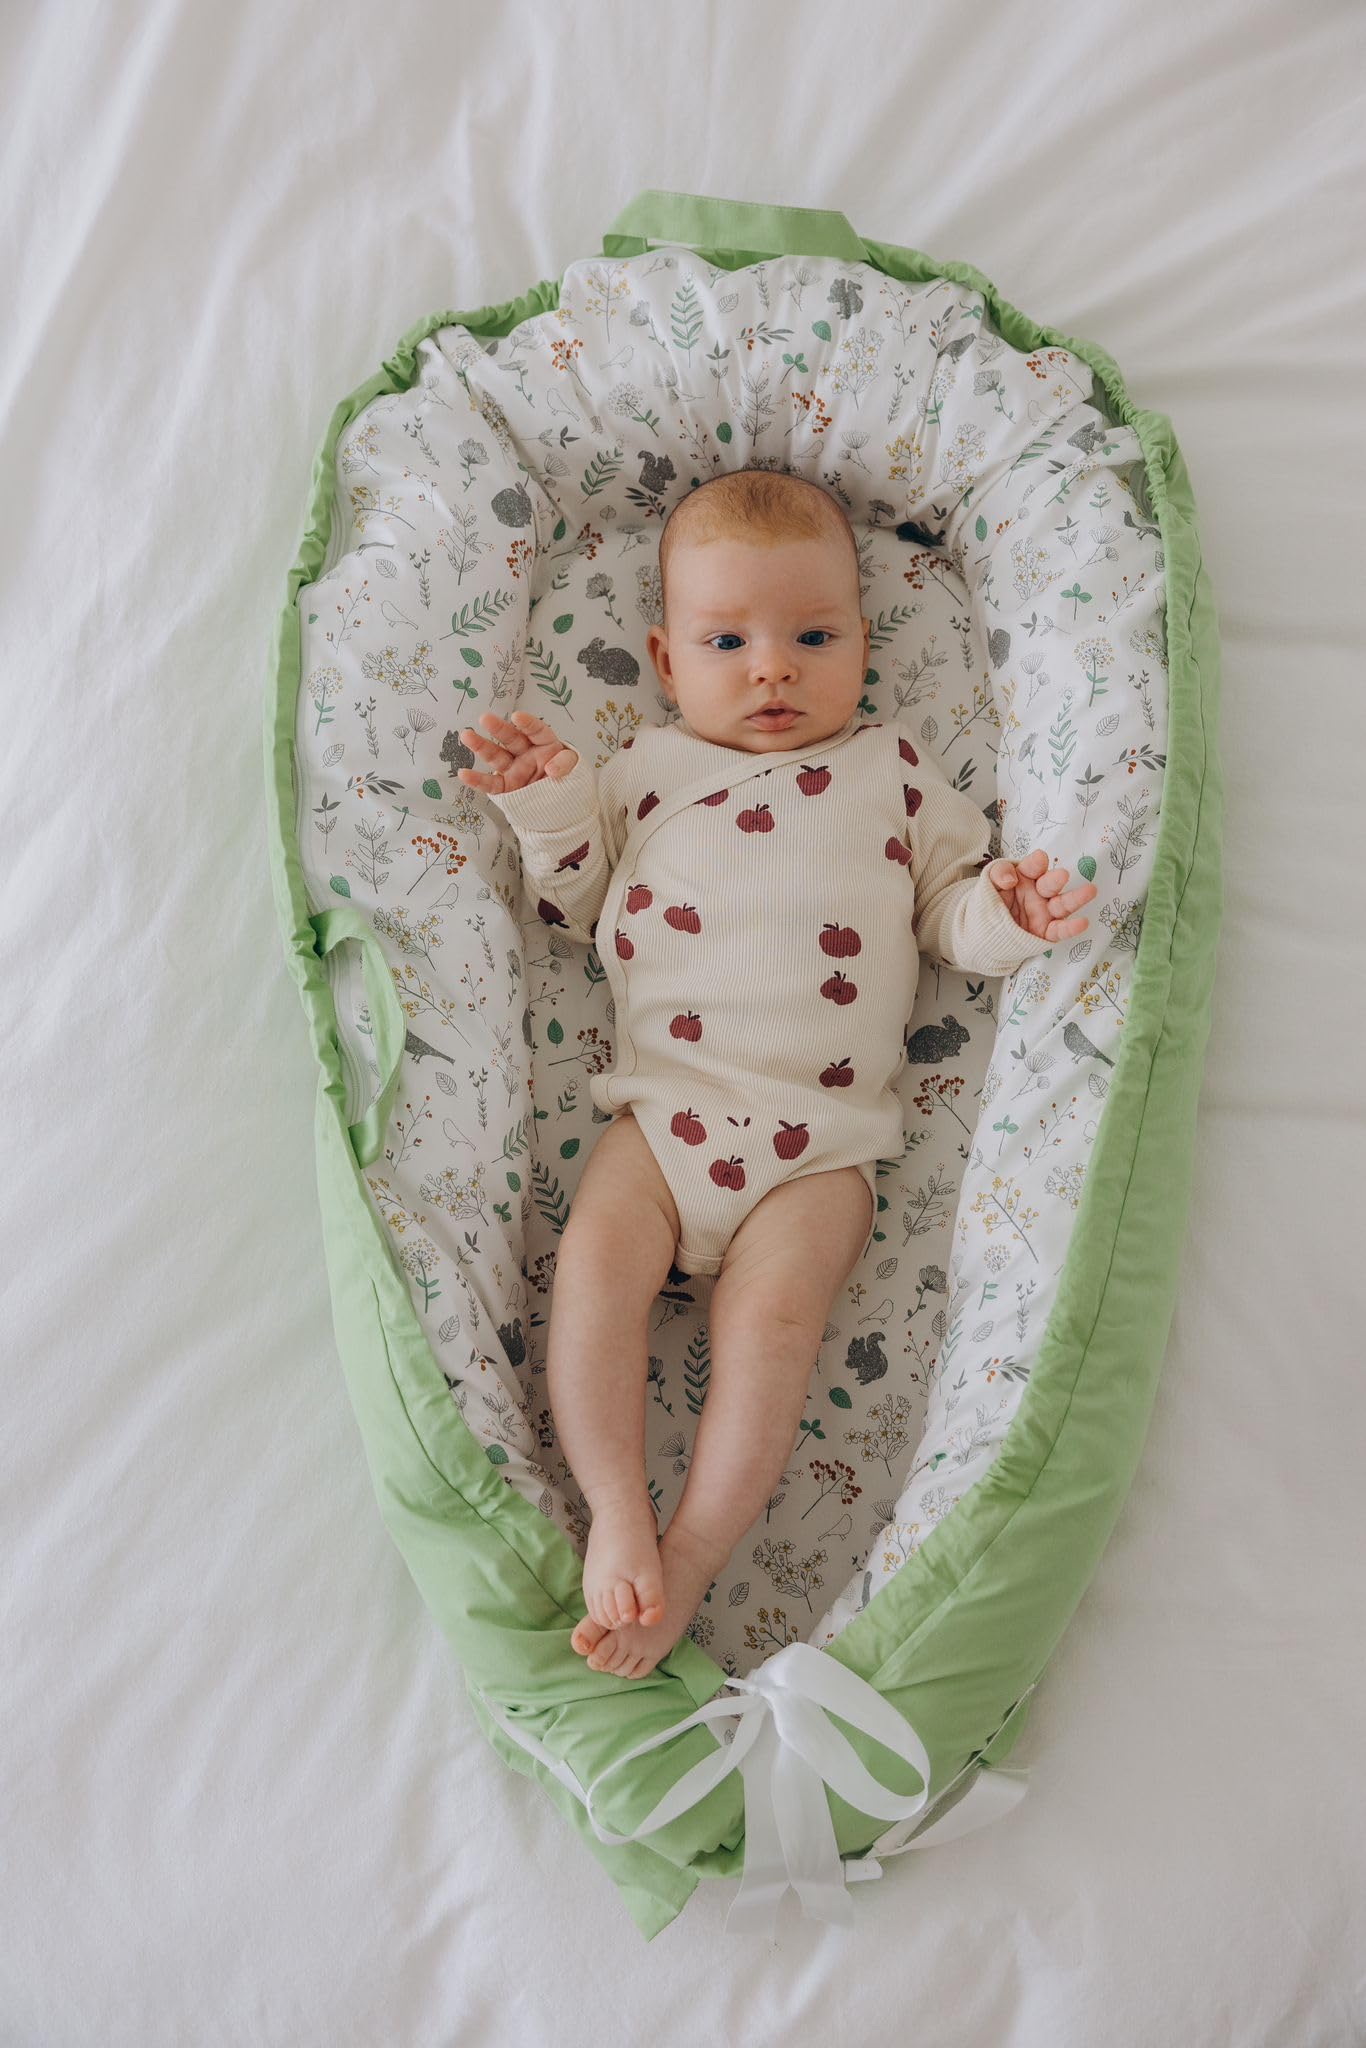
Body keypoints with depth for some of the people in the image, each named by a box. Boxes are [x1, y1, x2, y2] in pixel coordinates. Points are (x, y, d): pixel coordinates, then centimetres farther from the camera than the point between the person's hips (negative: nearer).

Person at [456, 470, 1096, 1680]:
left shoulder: (893, 772, 13)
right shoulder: (646, 770, 16)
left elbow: (951, 909, 13)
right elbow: (573, 907, 19)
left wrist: (1007, 912, -10)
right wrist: (546, 803, 3)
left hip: (823, 1137, -2)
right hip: (664, 1108, 2)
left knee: (772, 1313, -19)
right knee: (595, 1260, -20)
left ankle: (692, 1560, -12)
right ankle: (617, 1512, -12)